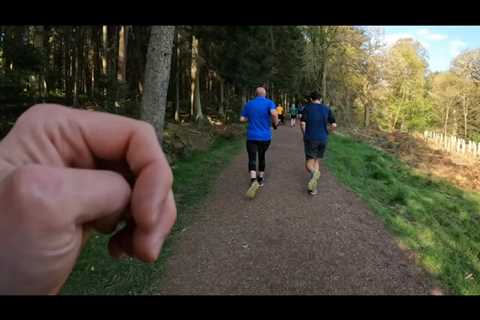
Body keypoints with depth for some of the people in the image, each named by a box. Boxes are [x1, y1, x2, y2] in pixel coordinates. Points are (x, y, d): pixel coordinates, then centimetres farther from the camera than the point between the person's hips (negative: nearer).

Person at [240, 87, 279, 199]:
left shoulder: (248, 104, 4)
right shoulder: (269, 103, -5)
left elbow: (242, 119, 7)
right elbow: (274, 114, -25)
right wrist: (276, 123, -6)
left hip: (252, 137, 0)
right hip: (265, 137, 1)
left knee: (252, 159, -4)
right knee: (261, 156, 21)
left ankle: (253, 181, -29)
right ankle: (260, 179, 32)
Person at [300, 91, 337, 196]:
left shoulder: (307, 107, -3)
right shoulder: (327, 109, 5)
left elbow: (302, 123, -14)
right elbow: (334, 125, 0)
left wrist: (305, 135, 4)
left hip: (310, 139, -3)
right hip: (323, 139, 3)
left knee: (309, 164, 4)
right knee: (317, 161, 18)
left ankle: (314, 173, -32)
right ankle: (313, 187, 10)